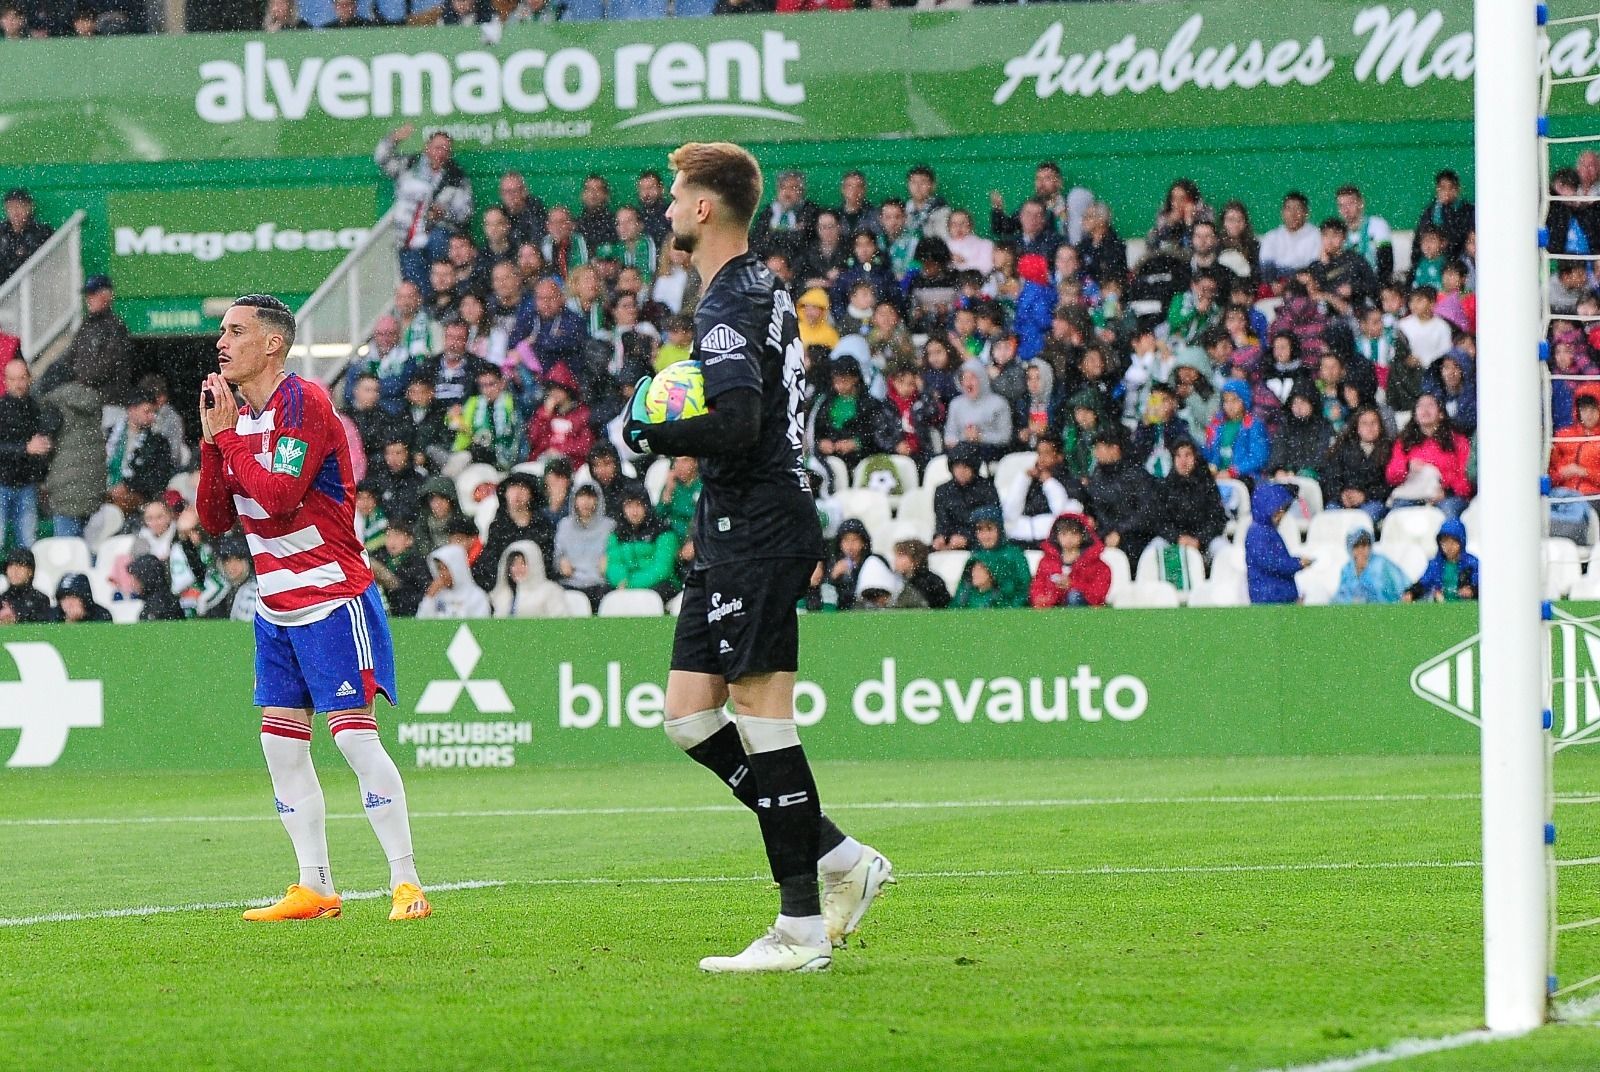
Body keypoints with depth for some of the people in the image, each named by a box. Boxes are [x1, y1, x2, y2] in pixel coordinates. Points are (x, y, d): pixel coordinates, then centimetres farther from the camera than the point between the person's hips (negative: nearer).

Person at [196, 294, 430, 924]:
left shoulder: (304, 403, -14)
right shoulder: (239, 416, 11)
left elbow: (280, 495, -24)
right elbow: (215, 519, 8)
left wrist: (230, 437, -15)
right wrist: (213, 441, -4)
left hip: (331, 599, -9)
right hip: (276, 606, 9)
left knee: (355, 739, -12)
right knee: (281, 746, 5)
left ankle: (406, 883, -10)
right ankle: (315, 889, 10)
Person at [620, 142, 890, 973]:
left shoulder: (731, 303, -14)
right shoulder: (762, 290, 18)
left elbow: (737, 421, -26)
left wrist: (650, 434, -12)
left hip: (756, 529, -10)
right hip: (736, 531, 10)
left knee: (759, 710, -8)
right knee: (688, 713, 9)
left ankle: (802, 928, -6)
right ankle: (838, 858, 11)